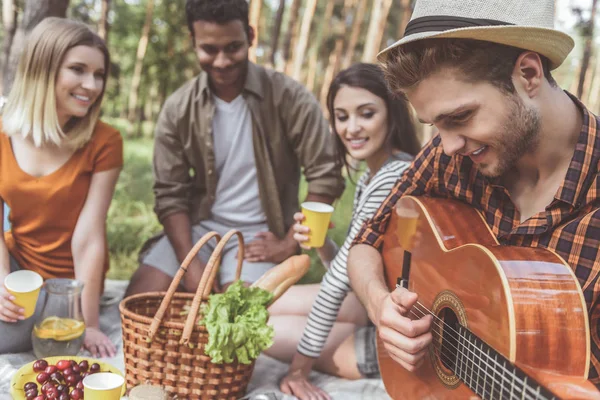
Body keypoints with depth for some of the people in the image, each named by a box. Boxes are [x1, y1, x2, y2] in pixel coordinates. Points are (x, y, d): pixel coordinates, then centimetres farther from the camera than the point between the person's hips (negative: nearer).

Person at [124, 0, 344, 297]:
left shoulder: (289, 97, -11)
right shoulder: (178, 109, -3)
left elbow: (325, 177, -9)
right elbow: (170, 194, -2)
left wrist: (289, 245, -11)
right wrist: (191, 263, -14)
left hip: (260, 232, -2)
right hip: (200, 225, 3)